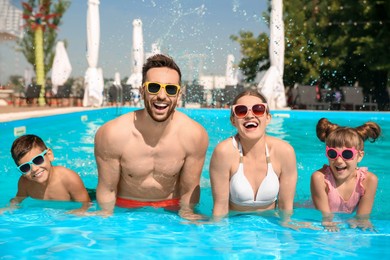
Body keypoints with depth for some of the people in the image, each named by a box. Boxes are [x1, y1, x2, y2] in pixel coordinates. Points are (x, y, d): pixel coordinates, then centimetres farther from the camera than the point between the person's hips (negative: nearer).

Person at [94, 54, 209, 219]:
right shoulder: (112, 134, -18)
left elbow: (189, 190, -2)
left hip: (170, 209, 1)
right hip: (125, 209, 0)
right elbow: (107, 189, -5)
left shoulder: (195, 135, -15)